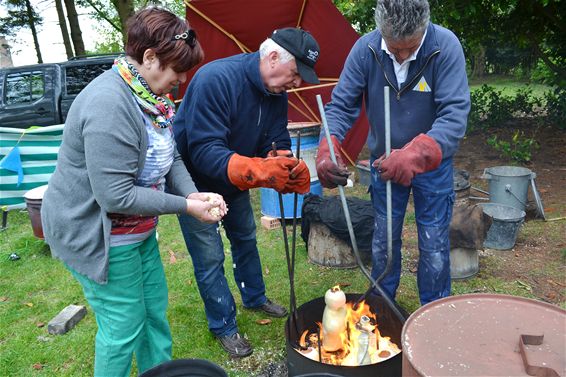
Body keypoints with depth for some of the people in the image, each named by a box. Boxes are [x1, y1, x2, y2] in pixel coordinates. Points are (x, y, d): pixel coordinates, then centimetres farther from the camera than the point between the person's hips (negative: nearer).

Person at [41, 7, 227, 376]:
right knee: (125, 326, 6)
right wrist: (185, 206, -23)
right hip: (96, 234, -9)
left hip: (138, 228, 9)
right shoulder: (110, 104, -29)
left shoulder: (153, 95, -1)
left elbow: (172, 157, 4)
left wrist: (193, 193, -14)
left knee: (155, 308, 20)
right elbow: (116, 196, -30)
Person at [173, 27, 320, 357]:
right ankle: (224, 327, 22)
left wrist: (291, 168, -33)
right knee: (210, 258, 0)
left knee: (246, 239, 21)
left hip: (235, 180, 8)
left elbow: (278, 143, -9)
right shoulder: (216, 79, -33)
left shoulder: (277, 92, -9)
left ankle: (256, 298, 45)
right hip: (196, 181, -7)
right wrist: (258, 170, -51)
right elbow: (204, 151, -38)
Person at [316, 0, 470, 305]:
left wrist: (416, 154, -47)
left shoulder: (446, 46, -22)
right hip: (384, 162, 2)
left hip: (432, 163, -2)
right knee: (382, 243, 14)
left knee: (434, 246, 5)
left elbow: (455, 114, -29)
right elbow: (340, 105, -14)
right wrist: (327, 149, -33)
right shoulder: (365, 49, -15)